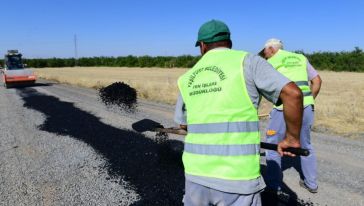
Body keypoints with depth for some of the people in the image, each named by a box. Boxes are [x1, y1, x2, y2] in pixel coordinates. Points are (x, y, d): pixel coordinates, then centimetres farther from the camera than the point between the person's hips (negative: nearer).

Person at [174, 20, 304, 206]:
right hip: (237, 180, -4)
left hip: (196, 173, 4)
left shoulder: (186, 78, 9)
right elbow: (293, 94, -15)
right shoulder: (247, 61, -4)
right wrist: (292, 138, -1)